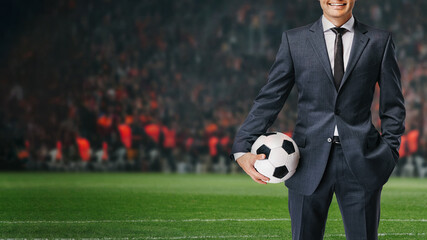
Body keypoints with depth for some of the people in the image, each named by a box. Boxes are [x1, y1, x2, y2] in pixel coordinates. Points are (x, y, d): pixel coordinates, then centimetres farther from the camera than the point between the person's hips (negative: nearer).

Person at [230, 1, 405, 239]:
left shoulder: (379, 41, 7)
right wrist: (242, 149, -7)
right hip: (310, 162, 0)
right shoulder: (294, 40, 6)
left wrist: (388, 154, 0)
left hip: (360, 161, 0)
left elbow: (393, 105, 10)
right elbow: (270, 99, 4)